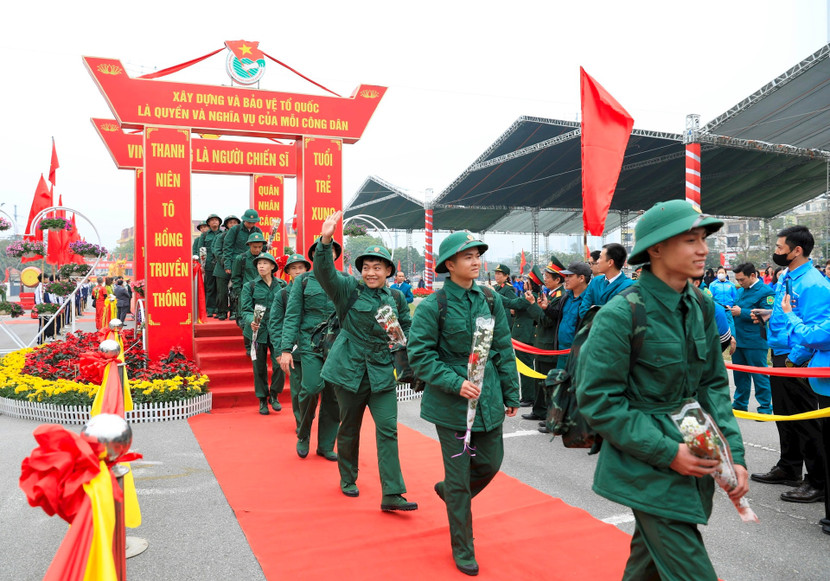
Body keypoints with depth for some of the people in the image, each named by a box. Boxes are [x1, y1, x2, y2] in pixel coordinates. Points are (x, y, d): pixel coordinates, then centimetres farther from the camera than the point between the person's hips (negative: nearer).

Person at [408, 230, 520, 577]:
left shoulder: (490, 299, 2)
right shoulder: (433, 306, -12)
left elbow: (504, 350, 8)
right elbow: (420, 356, -12)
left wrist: (511, 394, 9)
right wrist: (455, 383, -21)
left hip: (488, 398, 5)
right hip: (451, 402, -5)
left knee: (490, 463, 14)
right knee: (459, 477, 5)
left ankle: (448, 490, 46)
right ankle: (462, 551, 25)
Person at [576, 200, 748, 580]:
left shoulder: (701, 308, 3)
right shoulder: (621, 314, -19)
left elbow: (714, 386, 9)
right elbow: (597, 400, -17)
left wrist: (734, 454, -1)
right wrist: (666, 452, -19)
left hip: (694, 464, 7)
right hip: (648, 470, -7)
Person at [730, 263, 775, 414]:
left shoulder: (765, 291, -11)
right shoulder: (740, 291, 13)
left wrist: (741, 312, -20)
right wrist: (731, 310, 2)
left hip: (755, 341, -7)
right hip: (738, 339, 7)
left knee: (759, 376, 1)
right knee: (740, 374, 16)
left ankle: (765, 407, 12)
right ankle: (740, 404, 28)